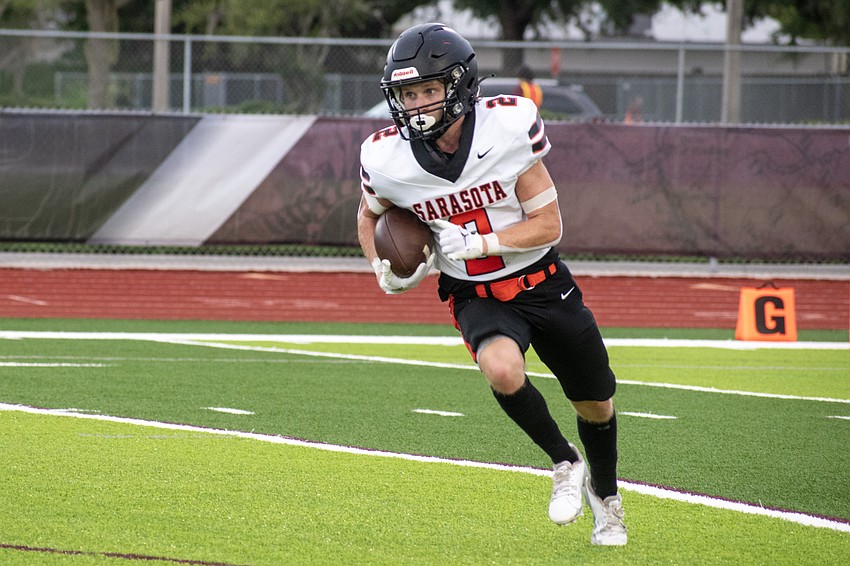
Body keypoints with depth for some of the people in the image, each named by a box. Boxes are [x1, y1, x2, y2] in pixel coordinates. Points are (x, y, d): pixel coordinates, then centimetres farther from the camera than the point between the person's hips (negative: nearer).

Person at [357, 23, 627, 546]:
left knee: (596, 406, 14)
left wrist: (474, 243, -27)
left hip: (543, 284, 0)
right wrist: (386, 274, -10)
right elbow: (371, 217, 8)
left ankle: (605, 495, 45)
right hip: (476, 298, 0)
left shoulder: (508, 126, -23)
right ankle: (566, 464, -6)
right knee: (502, 369, -33)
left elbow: (548, 224, -16)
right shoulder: (387, 159, -17)